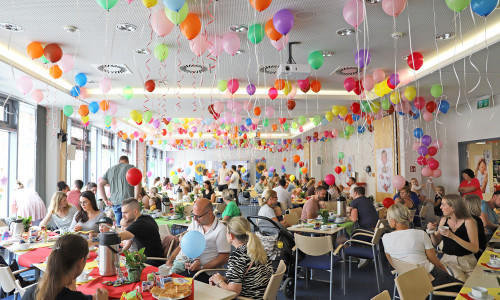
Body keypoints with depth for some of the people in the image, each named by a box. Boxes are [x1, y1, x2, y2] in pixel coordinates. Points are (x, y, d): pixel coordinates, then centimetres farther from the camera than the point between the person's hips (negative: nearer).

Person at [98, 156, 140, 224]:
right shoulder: (131, 167, 2)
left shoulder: (110, 169, 16)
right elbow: (137, 183, -12)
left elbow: (100, 184, 11)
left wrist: (105, 200, 10)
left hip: (115, 203, 4)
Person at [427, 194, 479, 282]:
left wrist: (453, 236, -25)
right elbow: (436, 243, 14)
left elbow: (475, 248, -16)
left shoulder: (468, 222, -9)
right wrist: (432, 232, -7)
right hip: (447, 259, 3)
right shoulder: (444, 220, 6)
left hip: (466, 261, -3)